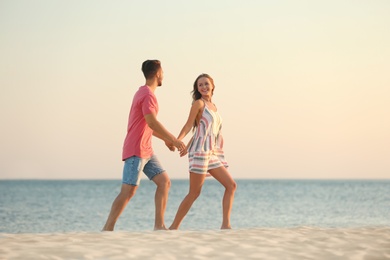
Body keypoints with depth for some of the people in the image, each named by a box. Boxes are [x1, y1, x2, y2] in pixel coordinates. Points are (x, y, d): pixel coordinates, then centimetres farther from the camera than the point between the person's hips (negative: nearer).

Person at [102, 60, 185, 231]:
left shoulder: (143, 93, 18)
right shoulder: (148, 95, -14)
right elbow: (152, 122, -24)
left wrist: (165, 139, 25)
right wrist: (174, 139, -18)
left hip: (146, 151, 10)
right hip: (136, 151, -10)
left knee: (164, 182, 6)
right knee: (128, 191, -13)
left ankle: (159, 225, 4)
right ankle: (107, 229, -11)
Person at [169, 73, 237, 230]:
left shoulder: (213, 106, 17)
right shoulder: (199, 103, -4)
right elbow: (189, 125, -10)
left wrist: (188, 146, 21)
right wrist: (177, 140, -24)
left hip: (213, 153, 8)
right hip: (201, 152, -8)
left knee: (231, 185, 0)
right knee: (194, 193, -7)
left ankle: (225, 225, -1)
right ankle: (174, 227, 1)